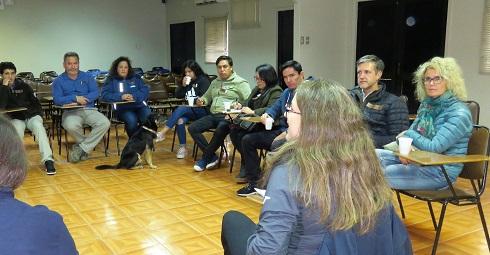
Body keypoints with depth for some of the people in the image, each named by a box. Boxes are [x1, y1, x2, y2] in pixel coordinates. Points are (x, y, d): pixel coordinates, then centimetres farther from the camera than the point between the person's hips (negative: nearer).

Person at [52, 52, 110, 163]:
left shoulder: (87, 77, 15)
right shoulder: (58, 81, 9)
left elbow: (95, 93, 3)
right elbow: (57, 99, -5)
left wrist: (83, 99, -13)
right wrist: (75, 98, -13)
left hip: (89, 109, 2)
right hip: (70, 112, -2)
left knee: (105, 123, -27)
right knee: (71, 126, -38)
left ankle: (82, 148, -15)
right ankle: (89, 144, -7)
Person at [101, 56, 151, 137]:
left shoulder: (136, 78, 21)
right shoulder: (111, 80, 14)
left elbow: (145, 91, 8)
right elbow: (104, 95, 0)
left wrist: (134, 96, -13)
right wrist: (120, 97, -16)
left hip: (139, 105, 2)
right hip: (122, 108, -2)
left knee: (148, 118, -31)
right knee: (131, 120, -35)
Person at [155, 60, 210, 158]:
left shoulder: (203, 80, 0)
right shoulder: (186, 81, 20)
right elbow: (177, 96, 16)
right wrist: (183, 86, 2)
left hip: (202, 110, -5)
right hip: (188, 110, 5)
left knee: (180, 109, -31)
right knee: (180, 120, -28)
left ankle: (162, 133, -35)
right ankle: (182, 147, -20)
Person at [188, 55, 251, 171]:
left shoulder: (240, 83, 1)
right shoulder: (215, 82, 23)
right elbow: (207, 97, 33)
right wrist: (202, 100, 10)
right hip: (213, 115, 7)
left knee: (220, 130, -37)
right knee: (193, 128, -13)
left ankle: (206, 158, -16)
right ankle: (212, 157, -10)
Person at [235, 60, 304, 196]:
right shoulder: (287, 92, 18)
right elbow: (275, 108, 26)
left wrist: (286, 134, -26)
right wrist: (266, 114, 2)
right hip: (281, 131, 9)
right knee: (247, 140, 2)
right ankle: (254, 183, 5)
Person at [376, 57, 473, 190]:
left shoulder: (459, 113, -16)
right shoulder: (426, 104, 9)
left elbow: (434, 147, -24)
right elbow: (409, 133, 13)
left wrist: (409, 134, -8)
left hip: (441, 172, -8)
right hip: (418, 160, 8)